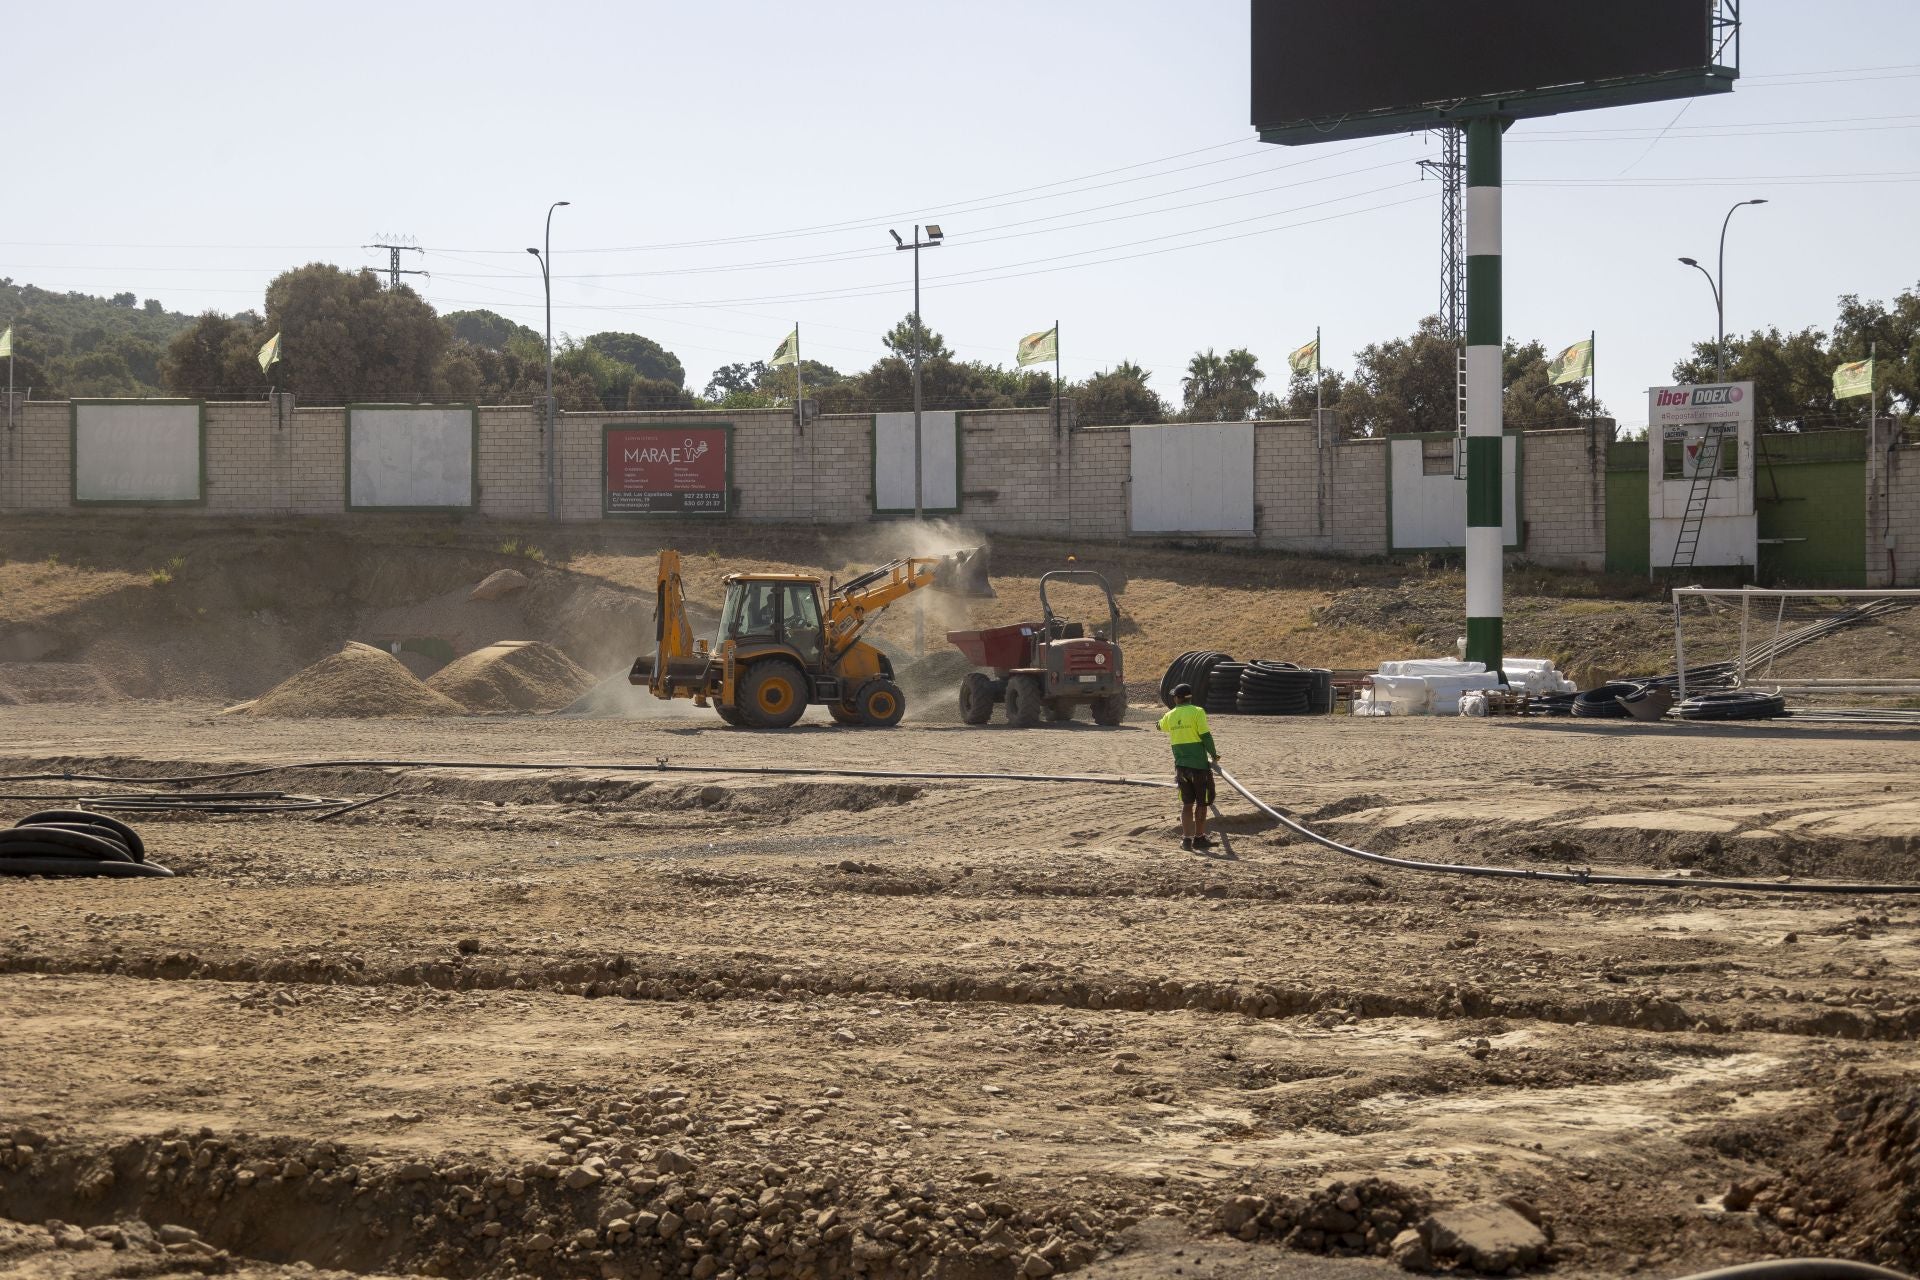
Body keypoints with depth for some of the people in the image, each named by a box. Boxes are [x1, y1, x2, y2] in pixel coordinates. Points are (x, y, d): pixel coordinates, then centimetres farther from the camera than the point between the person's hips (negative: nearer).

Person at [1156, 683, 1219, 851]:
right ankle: (1198, 838, 9)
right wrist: (1214, 754, 2)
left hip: (1181, 766, 4)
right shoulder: (1197, 712, -9)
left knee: (1186, 803, 10)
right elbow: (1206, 736, -12)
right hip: (1199, 764, -4)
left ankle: (1186, 838, 6)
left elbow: (1160, 726, 28)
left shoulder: (1170, 716, 6)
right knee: (1201, 803, 7)